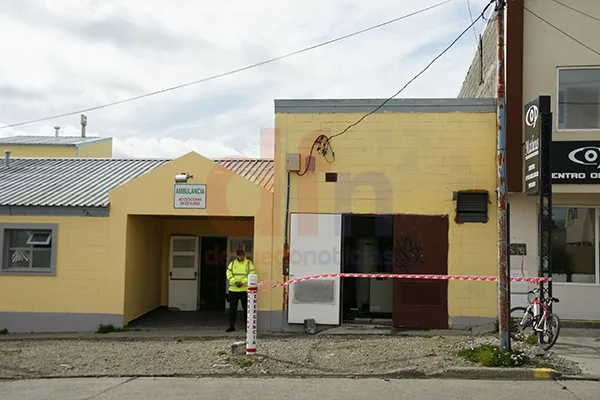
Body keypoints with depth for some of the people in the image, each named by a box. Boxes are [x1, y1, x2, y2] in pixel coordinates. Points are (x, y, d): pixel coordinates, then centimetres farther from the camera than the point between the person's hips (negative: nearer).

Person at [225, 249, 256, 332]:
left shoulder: (249, 263, 2)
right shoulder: (232, 263, 9)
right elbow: (229, 274, 2)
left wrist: (242, 282, -17)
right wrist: (235, 282, -14)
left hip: (245, 290, -2)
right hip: (233, 289, 2)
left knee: (246, 309, 2)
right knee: (232, 308, 6)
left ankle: (247, 326, 11)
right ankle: (231, 326, 16)